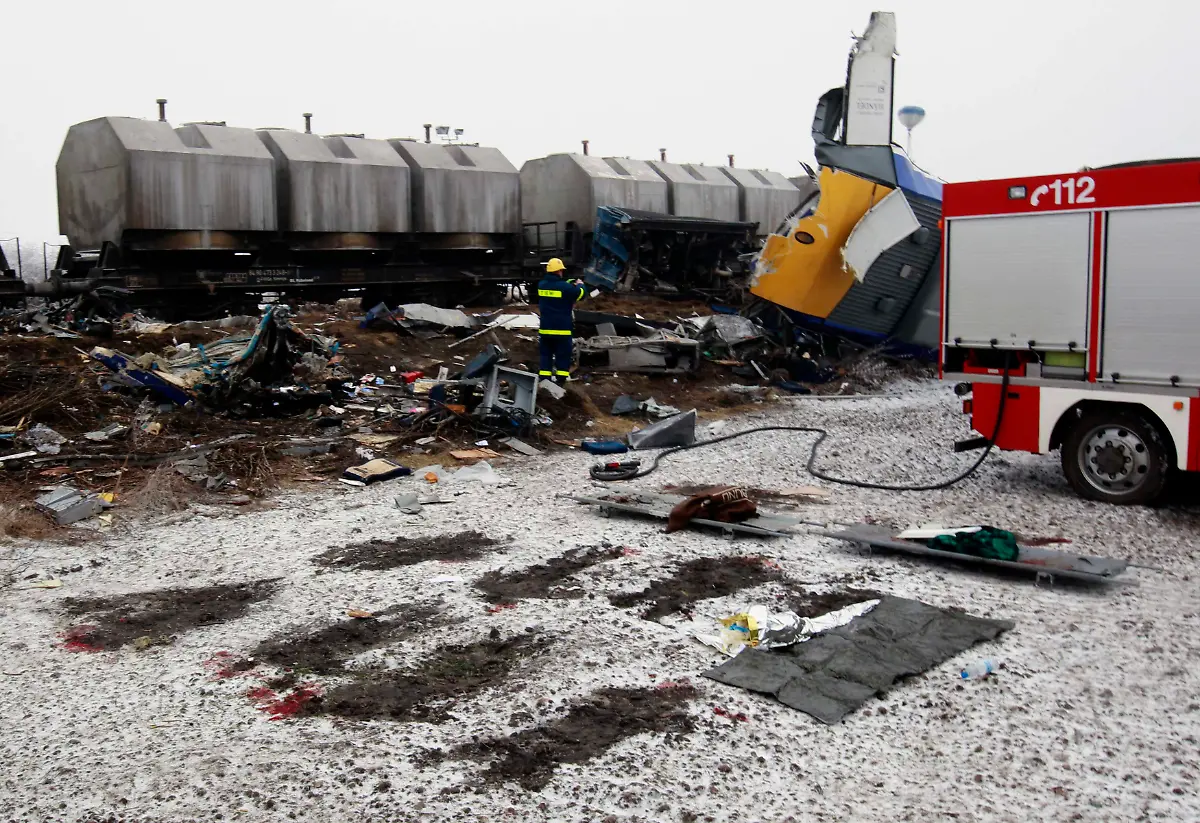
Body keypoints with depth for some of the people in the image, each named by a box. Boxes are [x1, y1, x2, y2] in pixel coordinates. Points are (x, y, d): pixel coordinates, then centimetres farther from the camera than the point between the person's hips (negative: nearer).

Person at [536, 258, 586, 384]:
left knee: (546, 355, 13)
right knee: (563, 356, 5)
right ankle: (560, 382, 4)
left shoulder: (542, 285, 3)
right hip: (562, 329, -5)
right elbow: (581, 294, -3)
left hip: (545, 328, 5)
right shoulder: (565, 287, -16)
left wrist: (570, 284, 19)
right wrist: (580, 285, 17)